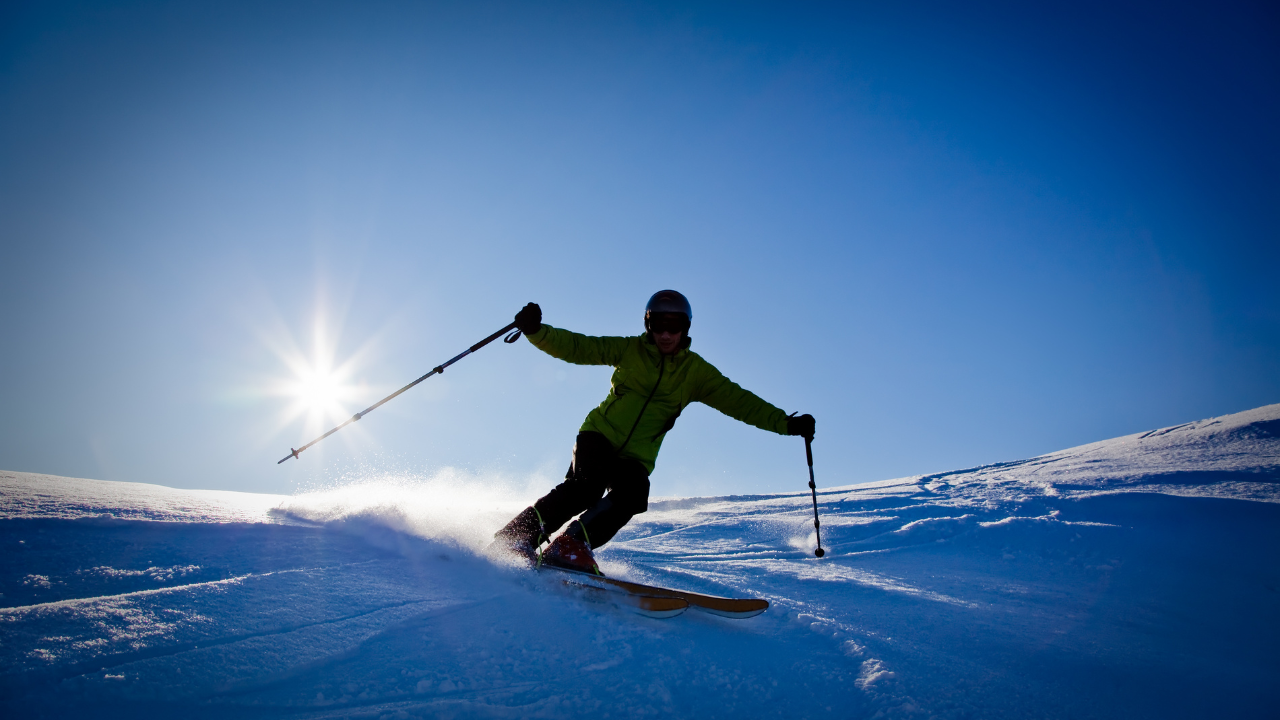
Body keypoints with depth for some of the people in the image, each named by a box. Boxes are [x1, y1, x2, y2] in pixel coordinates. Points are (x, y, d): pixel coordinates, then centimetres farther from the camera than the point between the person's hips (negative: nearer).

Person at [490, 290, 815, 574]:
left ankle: (571, 544, -28)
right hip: (599, 435, -2)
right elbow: (576, 347, -3)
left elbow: (738, 401, 2)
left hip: (636, 457, 2)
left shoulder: (695, 371, 4)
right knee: (587, 487, -28)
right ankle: (516, 536, -24)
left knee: (631, 496, -28)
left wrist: (786, 423, -6)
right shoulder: (629, 350, 1)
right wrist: (536, 332, -19)